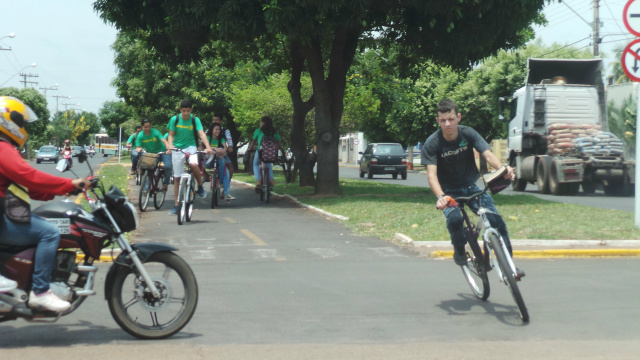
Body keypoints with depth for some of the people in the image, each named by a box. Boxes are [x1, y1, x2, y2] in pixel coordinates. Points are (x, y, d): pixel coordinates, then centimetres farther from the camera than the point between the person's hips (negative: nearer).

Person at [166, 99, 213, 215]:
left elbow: (201, 133, -16)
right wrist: (170, 145, -24)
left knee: (193, 164, -34)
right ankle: (176, 205, 12)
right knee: (177, 177, 4)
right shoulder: (174, 119, -5)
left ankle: (200, 187, -9)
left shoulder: (195, 119, -7)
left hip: (190, 146, -1)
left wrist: (208, 147, -32)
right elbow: (171, 135, -2)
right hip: (177, 148, 1)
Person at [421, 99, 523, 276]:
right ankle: (459, 250, -1)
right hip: (449, 191, -2)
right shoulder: (432, 143, -16)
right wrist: (440, 197, -43)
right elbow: (431, 174, -24)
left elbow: (488, 154, -20)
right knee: (454, 219, -31)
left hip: (471, 187, 2)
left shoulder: (468, 134, -10)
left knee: (496, 220, -17)